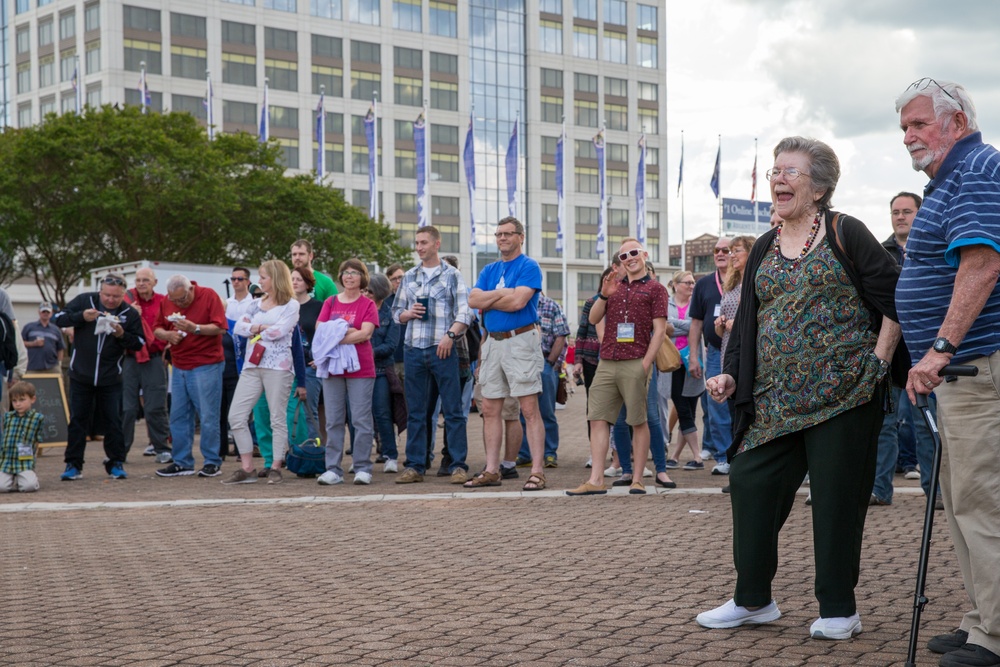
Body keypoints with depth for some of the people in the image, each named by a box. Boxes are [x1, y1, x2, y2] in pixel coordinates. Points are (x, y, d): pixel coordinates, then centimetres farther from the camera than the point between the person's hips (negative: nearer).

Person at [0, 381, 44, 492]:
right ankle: (14, 481, 13)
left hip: (25, 463, -3)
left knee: (29, 486, -25)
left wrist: (31, 456, 3)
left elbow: (37, 441, 5)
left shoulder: (38, 417, 0)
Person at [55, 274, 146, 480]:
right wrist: (81, 316, -21)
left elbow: (140, 343, -2)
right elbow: (59, 319, -4)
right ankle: (73, 465, 13)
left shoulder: (130, 313, -4)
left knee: (113, 421, 4)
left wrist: (122, 335, -20)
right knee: (78, 420, 6)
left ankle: (116, 463, 14)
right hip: (80, 376, 0)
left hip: (111, 379, 0)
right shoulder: (84, 301, -5)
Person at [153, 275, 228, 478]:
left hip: (206, 365, -6)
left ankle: (213, 462, 4)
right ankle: (182, 463, 15)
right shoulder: (166, 302, 8)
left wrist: (195, 328, -26)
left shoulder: (209, 296, -7)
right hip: (179, 367, 6)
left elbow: (220, 327, -14)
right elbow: (156, 329, 13)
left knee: (208, 416, -4)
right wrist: (167, 334, -8)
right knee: (178, 417, 7)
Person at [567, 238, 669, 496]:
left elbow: (659, 330, -2)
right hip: (607, 363, 5)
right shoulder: (614, 286, 19)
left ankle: (637, 480, 5)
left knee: (639, 421, 0)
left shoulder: (655, 289, 5)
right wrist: (604, 295, -4)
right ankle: (596, 480, 0)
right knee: (598, 418, -1)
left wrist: (646, 363, -11)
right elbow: (593, 319, 14)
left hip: (635, 364, -5)